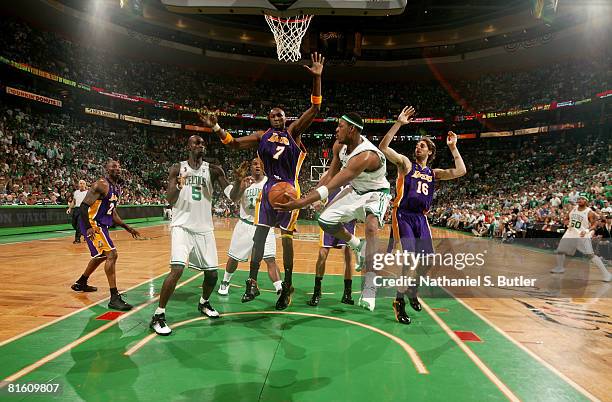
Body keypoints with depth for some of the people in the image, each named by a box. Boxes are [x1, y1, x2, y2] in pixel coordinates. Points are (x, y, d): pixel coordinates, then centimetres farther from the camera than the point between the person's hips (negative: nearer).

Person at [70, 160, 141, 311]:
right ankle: (114, 298, -17)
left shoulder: (117, 188, 12)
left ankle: (81, 283, 49)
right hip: (92, 224, -10)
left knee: (101, 255, 26)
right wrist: (88, 228, -32)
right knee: (112, 254, -19)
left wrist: (127, 228, 17)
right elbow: (84, 205, -21)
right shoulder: (102, 185, -16)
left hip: (102, 225, 10)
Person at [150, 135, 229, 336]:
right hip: (182, 226, -3)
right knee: (177, 269, -19)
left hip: (204, 229, 3)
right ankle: (158, 315, -3)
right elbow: (170, 200, -8)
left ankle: (204, 303, 36)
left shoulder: (212, 169, 3)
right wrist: (178, 186, -29)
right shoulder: (178, 168, 0)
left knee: (212, 273, 6)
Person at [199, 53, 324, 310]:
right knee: (258, 235, 1)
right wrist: (216, 128, -4)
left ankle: (287, 286, 15)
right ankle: (252, 283, 10)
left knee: (286, 238, 2)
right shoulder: (261, 136, 12)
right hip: (269, 188, 3)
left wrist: (316, 78, -14)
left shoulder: (294, 132, 4)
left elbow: (314, 109, -5)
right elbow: (234, 144, 9)